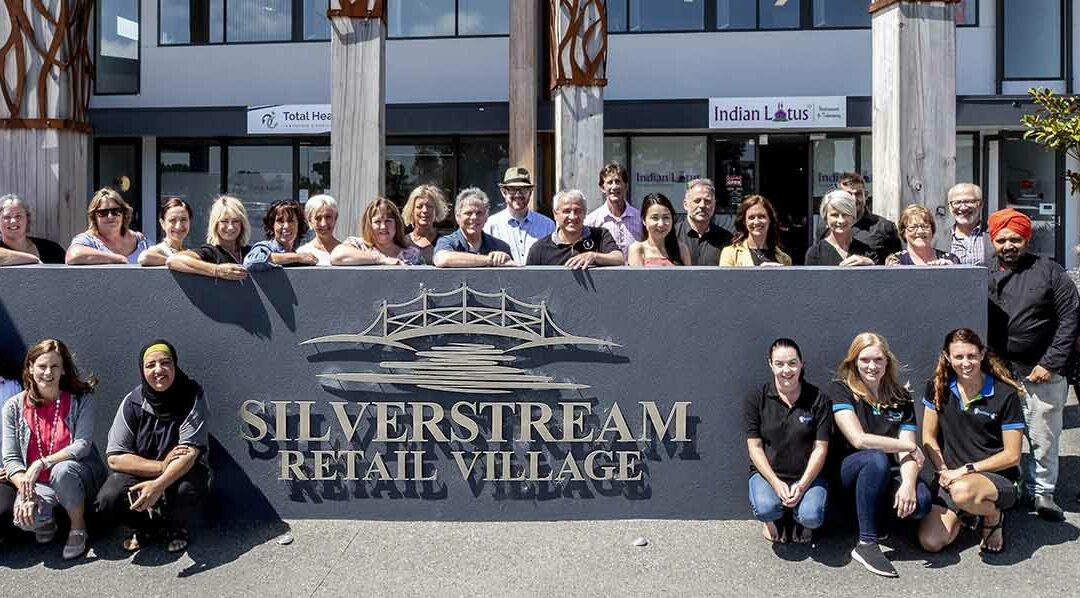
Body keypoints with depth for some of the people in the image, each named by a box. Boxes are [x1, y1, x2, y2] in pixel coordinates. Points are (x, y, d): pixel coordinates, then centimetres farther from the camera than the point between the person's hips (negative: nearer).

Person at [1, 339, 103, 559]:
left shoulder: (80, 401, -5)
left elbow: (83, 445, -15)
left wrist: (41, 463, -27)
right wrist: (26, 490, -20)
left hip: (75, 478, -1)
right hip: (38, 484, 1)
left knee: (62, 471, -37)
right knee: (25, 518, -30)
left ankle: (78, 528, -10)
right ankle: (46, 521, 9)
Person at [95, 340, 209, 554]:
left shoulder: (193, 397, -17)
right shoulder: (133, 403, -12)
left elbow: (190, 453, -25)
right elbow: (115, 458, -13)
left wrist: (158, 485, -40)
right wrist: (161, 466, -26)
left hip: (183, 472, -2)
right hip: (140, 471, 2)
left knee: (189, 489, -35)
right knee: (107, 502, -25)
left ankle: (177, 528, 2)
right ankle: (148, 527, 9)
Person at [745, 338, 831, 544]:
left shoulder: (818, 400, -2)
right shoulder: (757, 400, -2)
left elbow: (820, 448, -4)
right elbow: (755, 447, -4)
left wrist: (802, 485, -17)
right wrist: (776, 483, -17)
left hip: (807, 475, 0)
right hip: (768, 473, 0)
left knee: (812, 517, -28)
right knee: (766, 509, -31)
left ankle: (796, 517, 12)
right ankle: (775, 520, 10)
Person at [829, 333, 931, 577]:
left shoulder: (900, 397, 6)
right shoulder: (841, 390, -5)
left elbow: (907, 453, -5)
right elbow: (859, 439, -18)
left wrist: (908, 483, -25)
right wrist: (910, 446, -11)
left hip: (887, 474, 3)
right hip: (848, 470, -3)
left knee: (920, 502, -29)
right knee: (877, 459, -38)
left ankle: (876, 516, 6)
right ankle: (866, 544, -29)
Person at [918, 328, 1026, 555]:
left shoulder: (1005, 394, -8)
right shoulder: (938, 389, 2)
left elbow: (1012, 455, -8)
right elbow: (928, 437, 6)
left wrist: (967, 469, -13)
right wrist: (944, 471, -8)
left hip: (997, 477, -4)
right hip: (952, 478, 4)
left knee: (963, 491, -41)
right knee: (930, 542, -16)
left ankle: (993, 515, -3)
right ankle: (965, 513, 17)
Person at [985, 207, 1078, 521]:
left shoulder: (1048, 271, 1)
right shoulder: (984, 274, 4)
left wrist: (1051, 363, -8)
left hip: (1042, 373, -1)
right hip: (997, 371, 1)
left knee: (1043, 438, 7)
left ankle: (1041, 492, 22)